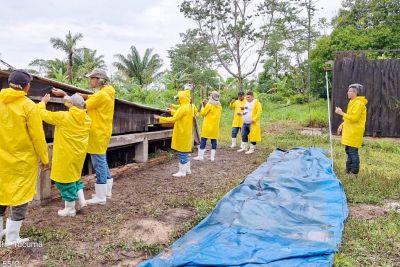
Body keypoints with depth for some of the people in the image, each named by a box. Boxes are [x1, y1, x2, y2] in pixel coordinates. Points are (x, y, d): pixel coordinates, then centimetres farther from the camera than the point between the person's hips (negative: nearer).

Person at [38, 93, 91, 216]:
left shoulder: (63, 117, -16)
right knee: (74, 175, 25)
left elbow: (43, 114, -7)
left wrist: (43, 102, 12)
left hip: (66, 154, -6)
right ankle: (82, 199, 20)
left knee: (65, 178, 6)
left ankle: (70, 209, 14)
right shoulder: (87, 119, 0)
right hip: (79, 154, 6)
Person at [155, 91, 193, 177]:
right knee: (185, 152, 15)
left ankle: (182, 172, 2)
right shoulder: (188, 107, 11)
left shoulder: (183, 108, -18)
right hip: (186, 132, 10)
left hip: (182, 133, -10)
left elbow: (173, 119, -22)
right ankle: (186, 169, 23)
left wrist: (160, 118, -17)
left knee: (182, 152, -4)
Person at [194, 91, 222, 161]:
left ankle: (200, 156, 3)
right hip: (215, 126, 5)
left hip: (208, 125, -5)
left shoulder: (209, 105, -11)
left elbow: (203, 113, -7)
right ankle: (212, 156, 7)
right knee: (214, 140, 7)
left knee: (203, 140, 1)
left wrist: (203, 106, 7)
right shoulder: (219, 106, 6)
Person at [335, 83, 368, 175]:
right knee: (348, 151, 14)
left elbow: (354, 118, -22)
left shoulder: (359, 103, -16)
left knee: (353, 152, -6)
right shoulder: (353, 102, 16)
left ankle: (354, 172, 2)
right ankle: (348, 170, 23)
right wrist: (342, 124, 14)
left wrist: (342, 113, -19)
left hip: (354, 132, -10)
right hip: (349, 131, 10)